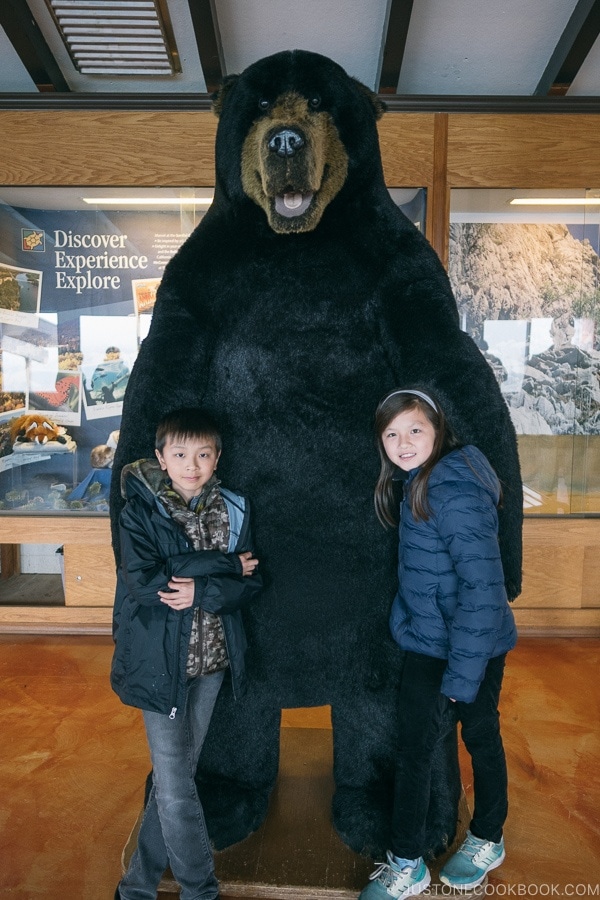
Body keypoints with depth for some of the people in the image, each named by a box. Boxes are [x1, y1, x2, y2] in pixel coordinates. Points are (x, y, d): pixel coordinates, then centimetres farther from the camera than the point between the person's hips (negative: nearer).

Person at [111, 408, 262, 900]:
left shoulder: (233, 509, 0)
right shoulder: (141, 512, -10)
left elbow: (250, 583, -3)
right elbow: (144, 581, -23)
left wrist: (201, 591, -21)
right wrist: (224, 565, -20)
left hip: (213, 657, 4)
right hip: (161, 661, -4)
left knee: (177, 774, 17)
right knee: (175, 784, 2)